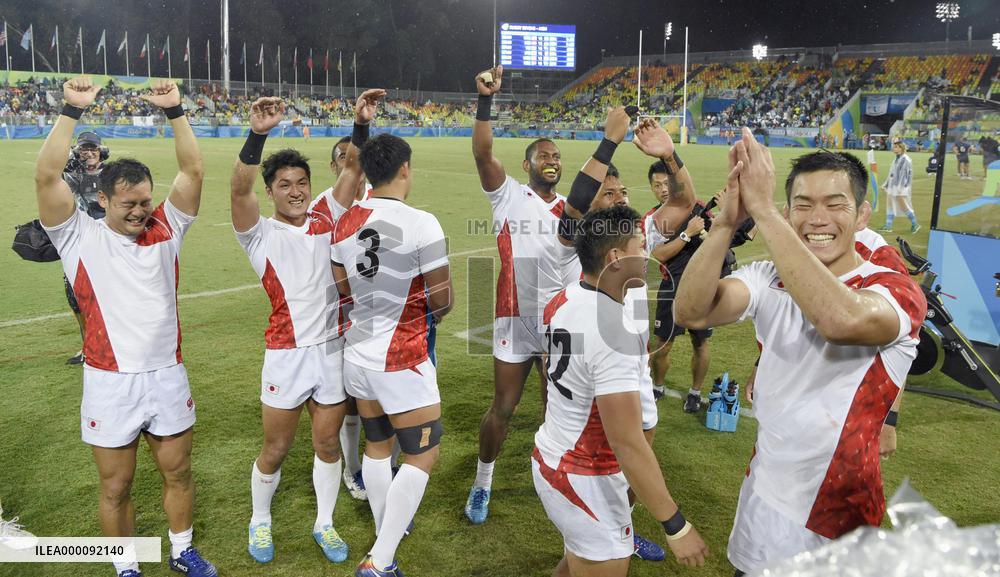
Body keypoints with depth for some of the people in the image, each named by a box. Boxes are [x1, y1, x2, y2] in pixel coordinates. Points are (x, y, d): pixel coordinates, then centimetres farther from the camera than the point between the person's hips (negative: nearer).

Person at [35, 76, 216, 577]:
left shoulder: (165, 229, 2)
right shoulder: (81, 238, -4)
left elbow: (193, 171, -6)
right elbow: (46, 177, -15)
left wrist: (174, 111, -11)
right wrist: (72, 110, -16)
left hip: (168, 375, 3)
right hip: (110, 384, -2)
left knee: (178, 472, 17)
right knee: (116, 488, 11)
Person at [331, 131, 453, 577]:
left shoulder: (345, 223, 0)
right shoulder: (420, 224, -20)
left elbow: (341, 288, 10)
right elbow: (441, 300, -15)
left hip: (358, 355, 7)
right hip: (402, 362, -7)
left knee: (377, 446, 22)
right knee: (423, 455, 7)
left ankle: (387, 531, 40)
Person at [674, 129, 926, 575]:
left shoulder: (897, 292, -17)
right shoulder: (769, 280, -4)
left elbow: (841, 319, -42)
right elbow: (690, 313, -23)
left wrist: (762, 209, -41)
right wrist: (726, 221, -38)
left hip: (837, 515, -4)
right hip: (761, 499, 4)